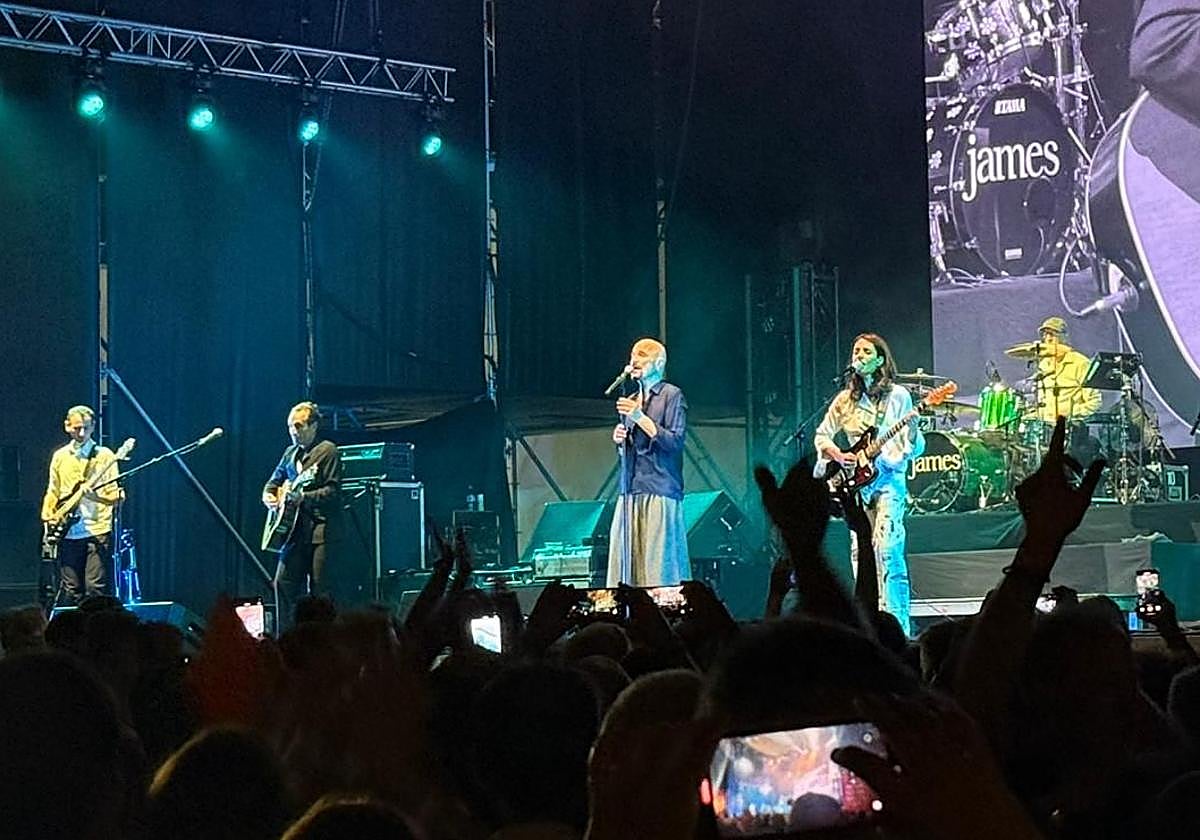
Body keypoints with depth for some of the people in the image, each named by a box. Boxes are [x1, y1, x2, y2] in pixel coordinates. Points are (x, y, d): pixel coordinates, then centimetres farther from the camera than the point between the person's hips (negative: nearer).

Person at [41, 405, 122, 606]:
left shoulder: (104, 456, 1)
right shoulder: (59, 457, 12)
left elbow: (114, 496, -2)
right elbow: (52, 491, 20)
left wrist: (96, 496, -22)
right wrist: (47, 513, 2)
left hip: (98, 531, -4)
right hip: (68, 533, 4)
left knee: (96, 588, -10)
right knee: (70, 591, 4)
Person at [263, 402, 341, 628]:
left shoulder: (327, 451, -3)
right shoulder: (291, 453, 19)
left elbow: (332, 491, -12)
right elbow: (274, 481, 29)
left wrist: (304, 497, -24)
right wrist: (268, 495, 6)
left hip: (319, 530, -7)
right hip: (294, 529, 7)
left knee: (318, 588, -8)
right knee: (283, 582, 2)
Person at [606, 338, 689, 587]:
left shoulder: (672, 395, 0)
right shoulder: (632, 401, 21)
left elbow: (676, 441, -10)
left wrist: (640, 418, -14)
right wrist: (619, 440, 5)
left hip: (659, 490, -7)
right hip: (630, 491, 7)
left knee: (658, 560, -11)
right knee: (625, 557, -1)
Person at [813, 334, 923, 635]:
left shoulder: (898, 396, 2)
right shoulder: (845, 400, 11)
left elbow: (913, 446, 0)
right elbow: (821, 435, 19)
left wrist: (912, 428, -21)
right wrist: (838, 456, 1)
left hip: (889, 478, -4)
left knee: (886, 549, -16)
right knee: (859, 551, 1)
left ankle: (898, 625, -17)